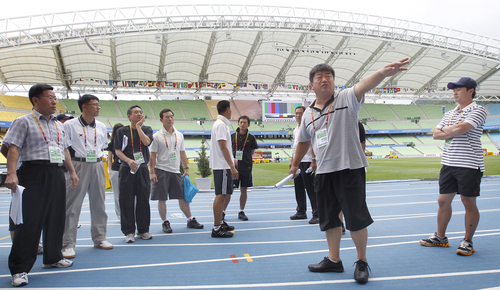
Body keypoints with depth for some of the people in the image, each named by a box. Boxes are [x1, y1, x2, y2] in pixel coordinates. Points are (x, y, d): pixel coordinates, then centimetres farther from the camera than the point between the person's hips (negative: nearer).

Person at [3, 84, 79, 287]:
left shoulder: (59, 125, 18)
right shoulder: (24, 122, -1)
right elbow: (13, 148, -10)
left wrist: (72, 171, 17)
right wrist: (11, 174, -21)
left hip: (56, 175, 7)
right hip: (34, 173, -7)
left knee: (56, 218, 12)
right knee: (29, 221, -9)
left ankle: (52, 257, 28)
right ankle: (19, 269, -1)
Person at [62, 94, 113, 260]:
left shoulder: (101, 127, 10)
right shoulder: (70, 125, -5)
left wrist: (98, 156, 12)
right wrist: (75, 156, -5)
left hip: (97, 166, 5)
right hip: (78, 166, -5)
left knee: (99, 204, 10)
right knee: (72, 205, -4)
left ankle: (99, 238, 21)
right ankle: (68, 244, 1)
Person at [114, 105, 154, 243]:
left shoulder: (147, 129, 10)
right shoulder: (121, 131, 5)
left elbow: (146, 141, -11)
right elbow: (117, 150, 0)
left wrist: (138, 126, -6)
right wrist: (128, 161, -16)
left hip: (143, 170, 2)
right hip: (127, 170, -1)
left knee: (143, 201, 4)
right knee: (127, 202, 0)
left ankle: (143, 230, 16)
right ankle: (129, 231, 9)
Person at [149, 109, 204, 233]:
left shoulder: (179, 135, 10)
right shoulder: (157, 136, -3)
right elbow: (152, 156, -4)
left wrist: (186, 168, 11)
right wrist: (152, 172, -10)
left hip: (176, 171, 4)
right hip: (161, 171, -4)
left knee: (183, 197, 6)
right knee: (162, 199, 0)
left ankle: (191, 220, 16)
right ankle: (165, 222, 14)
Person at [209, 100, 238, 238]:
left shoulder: (221, 124, 17)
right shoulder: (221, 124, -14)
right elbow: (223, 147, -20)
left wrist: (231, 163, 23)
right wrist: (232, 167, -21)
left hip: (223, 166, 10)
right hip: (222, 166, -10)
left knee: (226, 195, 16)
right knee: (221, 195, -8)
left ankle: (220, 222, 27)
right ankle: (216, 228, -4)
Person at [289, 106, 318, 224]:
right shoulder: (295, 130, 17)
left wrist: (314, 160, -20)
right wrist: (292, 160, 18)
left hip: (307, 162, -8)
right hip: (297, 162, 8)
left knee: (310, 188, -7)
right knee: (298, 188, 11)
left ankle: (316, 214, -2)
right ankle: (301, 212, 21)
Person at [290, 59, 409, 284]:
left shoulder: (346, 99, -3)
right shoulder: (308, 114, 12)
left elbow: (363, 86, -25)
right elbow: (303, 141, 27)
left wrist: (382, 73, -44)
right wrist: (295, 164, 34)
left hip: (350, 170, -5)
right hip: (324, 173, 6)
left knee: (356, 219, -1)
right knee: (329, 219, 14)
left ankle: (362, 262, 19)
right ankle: (334, 260, 30)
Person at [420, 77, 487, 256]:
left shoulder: (478, 110, -7)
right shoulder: (449, 113, 16)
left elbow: (459, 129, -21)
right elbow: (436, 134, 8)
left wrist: (446, 129, -2)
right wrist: (453, 133, -9)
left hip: (469, 165, -7)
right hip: (448, 164, 7)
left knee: (469, 203, 2)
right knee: (443, 201, 10)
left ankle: (467, 241, 15)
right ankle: (440, 237, 23)